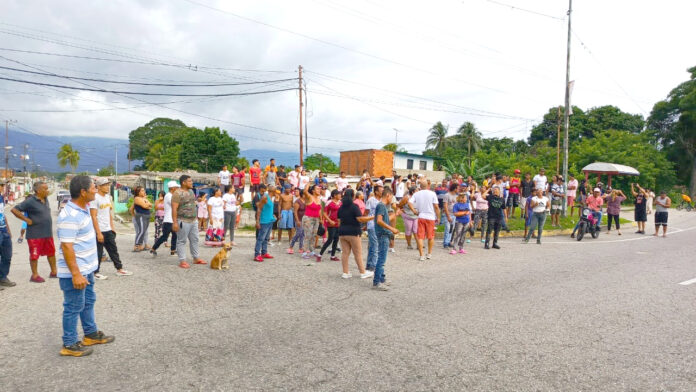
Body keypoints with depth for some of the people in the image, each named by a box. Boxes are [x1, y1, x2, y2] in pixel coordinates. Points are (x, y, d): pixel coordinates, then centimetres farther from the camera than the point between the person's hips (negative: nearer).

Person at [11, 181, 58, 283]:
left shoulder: (45, 199, 8)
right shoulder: (30, 201, -15)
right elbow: (14, 210, -17)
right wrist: (27, 220, -16)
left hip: (48, 233, 8)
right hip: (35, 235, -8)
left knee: (51, 252, 15)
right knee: (35, 255, 3)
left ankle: (54, 272, 27)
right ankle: (35, 275, 13)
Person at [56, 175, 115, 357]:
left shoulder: (83, 209, 6)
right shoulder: (70, 216, -25)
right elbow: (66, 247, -27)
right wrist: (75, 274, -26)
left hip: (86, 267, 10)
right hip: (75, 271, -10)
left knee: (88, 301, 21)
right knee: (74, 307, 3)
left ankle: (91, 334, 36)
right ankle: (69, 345, 17)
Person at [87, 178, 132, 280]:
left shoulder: (108, 197, 10)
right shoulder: (95, 198, -14)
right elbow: (93, 217, -17)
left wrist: (112, 228, 15)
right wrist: (98, 233, -20)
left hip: (108, 230, 8)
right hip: (99, 231, -8)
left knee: (113, 250, 13)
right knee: (98, 253, 2)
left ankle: (119, 269, 20)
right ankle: (96, 272, 15)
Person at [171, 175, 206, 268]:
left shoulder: (191, 191, 12)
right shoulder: (178, 194, -14)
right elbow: (174, 209, -18)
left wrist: (195, 218, 19)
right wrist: (175, 222, -23)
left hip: (193, 221, 9)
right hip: (183, 221, -8)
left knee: (194, 240, 14)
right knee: (182, 241, 0)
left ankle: (195, 258, 25)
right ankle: (182, 261, 5)